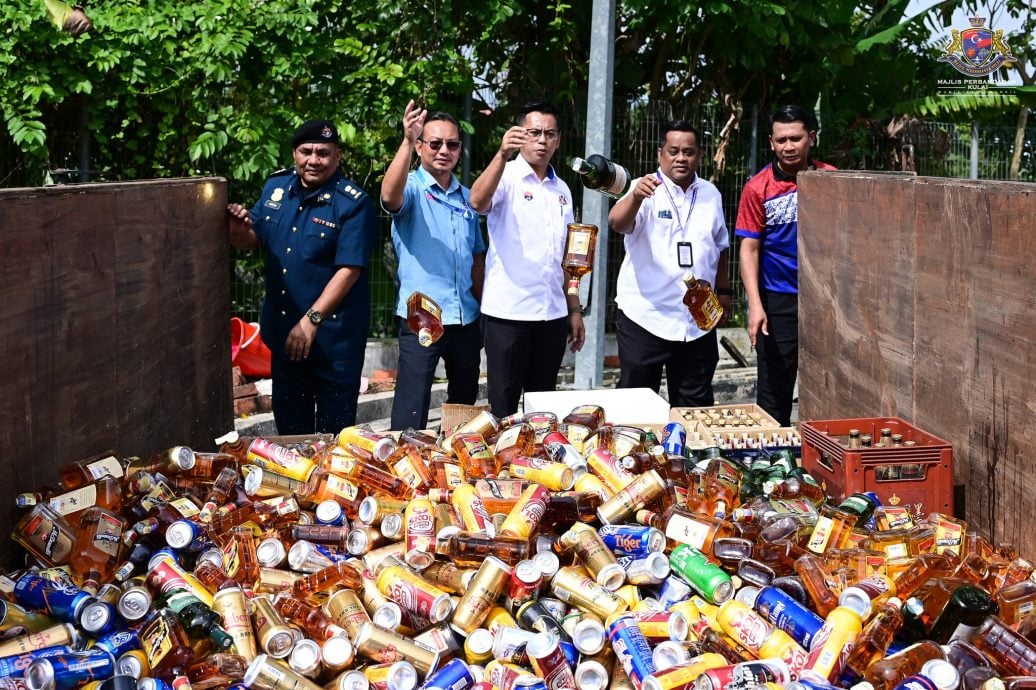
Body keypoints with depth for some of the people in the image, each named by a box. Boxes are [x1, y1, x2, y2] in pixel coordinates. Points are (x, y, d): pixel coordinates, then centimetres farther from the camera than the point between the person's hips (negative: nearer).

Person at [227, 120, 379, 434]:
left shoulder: (354, 204, -14)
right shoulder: (276, 187, 4)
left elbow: (349, 269, -19)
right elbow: (251, 241, 12)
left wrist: (312, 320, -23)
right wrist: (239, 228, -11)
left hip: (334, 335, -6)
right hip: (283, 331, 6)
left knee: (334, 431, 7)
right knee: (289, 426, 18)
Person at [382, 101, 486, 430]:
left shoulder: (467, 197, 11)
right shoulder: (412, 187, -5)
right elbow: (390, 196, -30)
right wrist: (407, 141, -41)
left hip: (466, 318, 6)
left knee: (465, 403, 17)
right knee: (411, 412, -8)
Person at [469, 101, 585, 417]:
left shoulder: (562, 189, 14)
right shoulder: (506, 178, -3)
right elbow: (477, 202, -27)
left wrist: (575, 310, 13)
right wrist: (502, 154, -40)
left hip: (553, 314, 5)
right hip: (508, 312, -5)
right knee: (504, 406, -1)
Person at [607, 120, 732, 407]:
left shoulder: (710, 194, 9)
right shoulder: (645, 190, -7)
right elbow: (617, 223, -27)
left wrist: (724, 291, 15)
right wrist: (635, 196, -46)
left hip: (698, 321, 5)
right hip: (645, 318, -4)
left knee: (695, 406, 13)